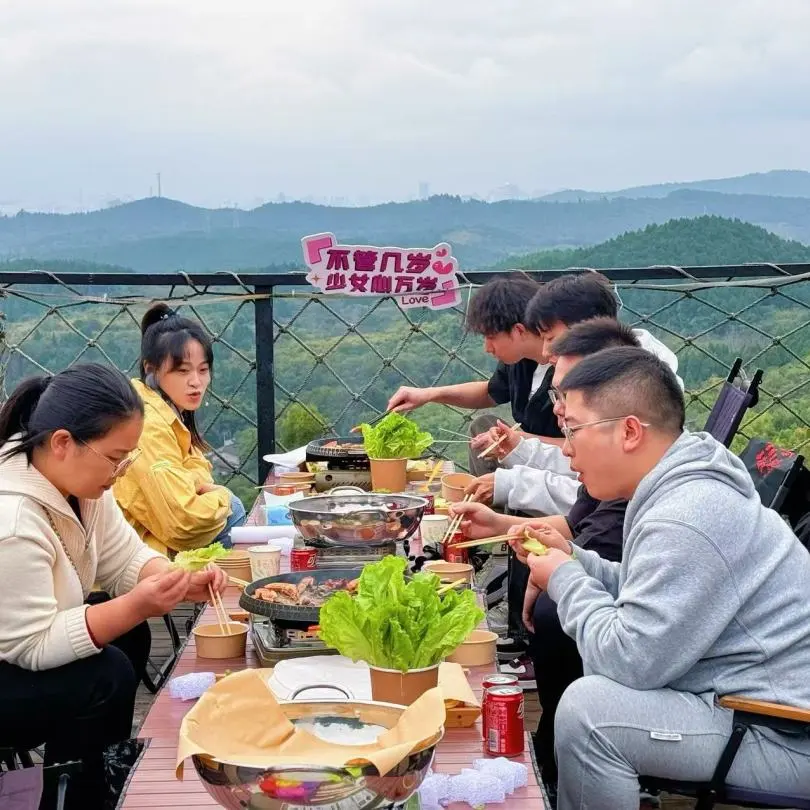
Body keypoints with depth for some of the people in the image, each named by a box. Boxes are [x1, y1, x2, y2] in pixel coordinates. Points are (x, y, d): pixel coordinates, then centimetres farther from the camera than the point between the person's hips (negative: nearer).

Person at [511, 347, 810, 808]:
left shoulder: (683, 521, -25)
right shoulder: (683, 488, 7)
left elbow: (631, 659, -24)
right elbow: (648, 590, 18)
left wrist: (564, 580, -9)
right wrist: (572, 560, 4)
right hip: (759, 695, 11)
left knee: (588, 709, -19)